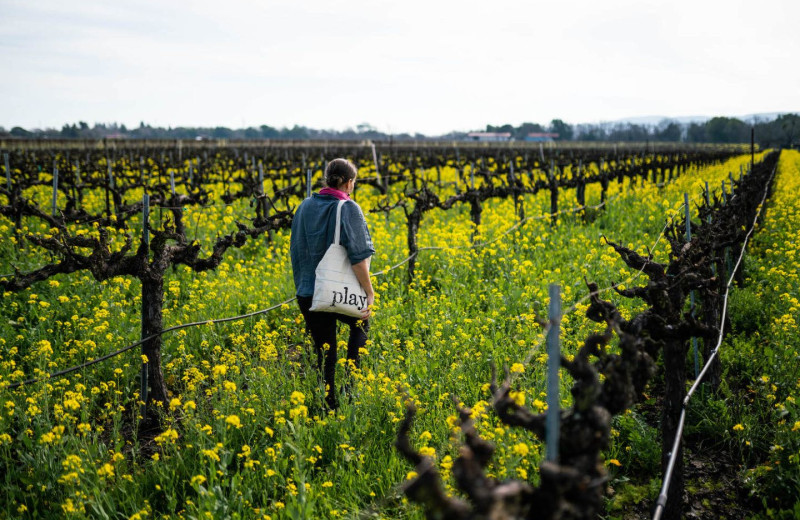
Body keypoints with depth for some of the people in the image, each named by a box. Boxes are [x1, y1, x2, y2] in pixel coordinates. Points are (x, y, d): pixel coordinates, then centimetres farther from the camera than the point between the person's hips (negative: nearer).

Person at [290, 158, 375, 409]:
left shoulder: (305, 207, 8)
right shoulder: (348, 209, -10)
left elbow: (296, 250, 16)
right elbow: (358, 256, -17)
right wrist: (369, 292, -11)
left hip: (307, 294, 4)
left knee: (324, 353, 12)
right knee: (361, 323, 26)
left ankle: (329, 405, 13)